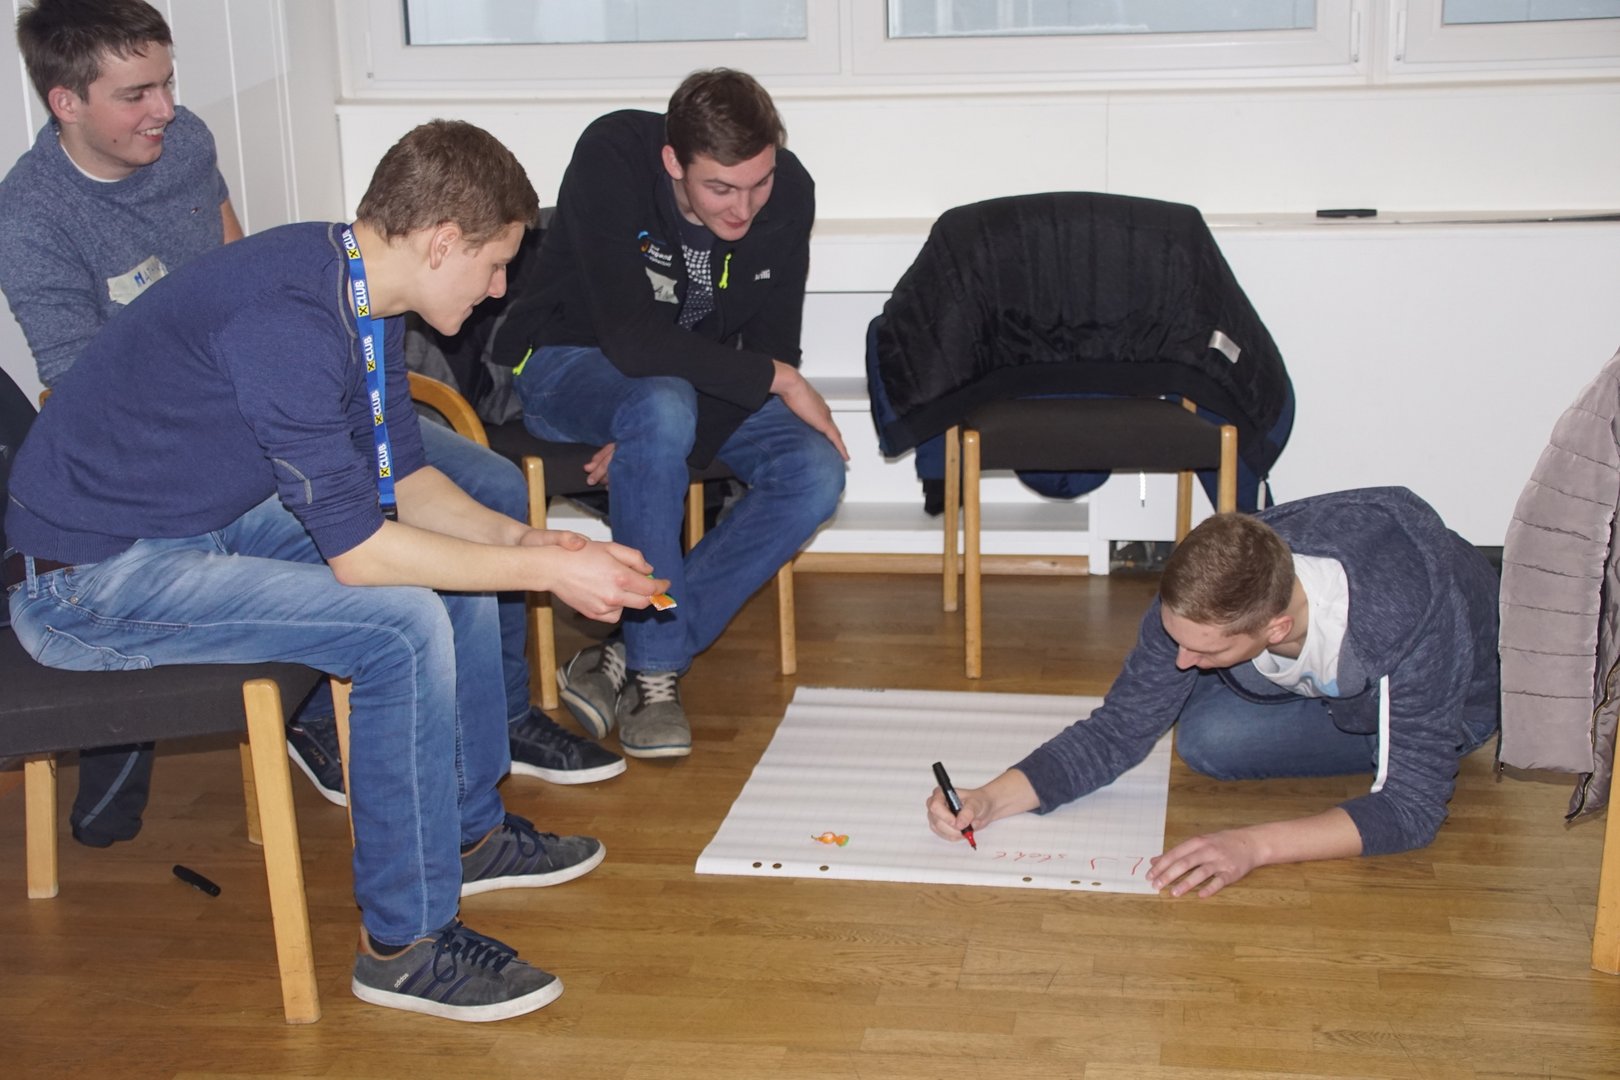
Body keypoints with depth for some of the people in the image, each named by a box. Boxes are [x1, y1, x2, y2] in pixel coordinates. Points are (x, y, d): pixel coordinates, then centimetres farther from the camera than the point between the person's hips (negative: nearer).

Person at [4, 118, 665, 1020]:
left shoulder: (361, 292, 1)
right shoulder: (287, 320, -29)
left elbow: (402, 478, 9)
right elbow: (357, 549, -29)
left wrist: (527, 540, -6)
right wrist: (548, 571, -22)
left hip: (209, 517, 10)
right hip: (86, 575, -10)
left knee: (466, 553, 10)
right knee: (404, 623, -24)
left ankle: (469, 829, 24)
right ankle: (407, 942, -10)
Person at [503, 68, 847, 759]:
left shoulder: (788, 192, -15)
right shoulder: (611, 159, -29)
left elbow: (772, 347, -9)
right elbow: (629, 339, -36)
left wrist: (655, 445, -22)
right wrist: (776, 380, -29)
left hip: (701, 384, 5)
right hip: (569, 364, -5)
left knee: (816, 473, -21)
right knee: (662, 403, -40)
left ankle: (626, 660, -18)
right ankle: (656, 668, -25)